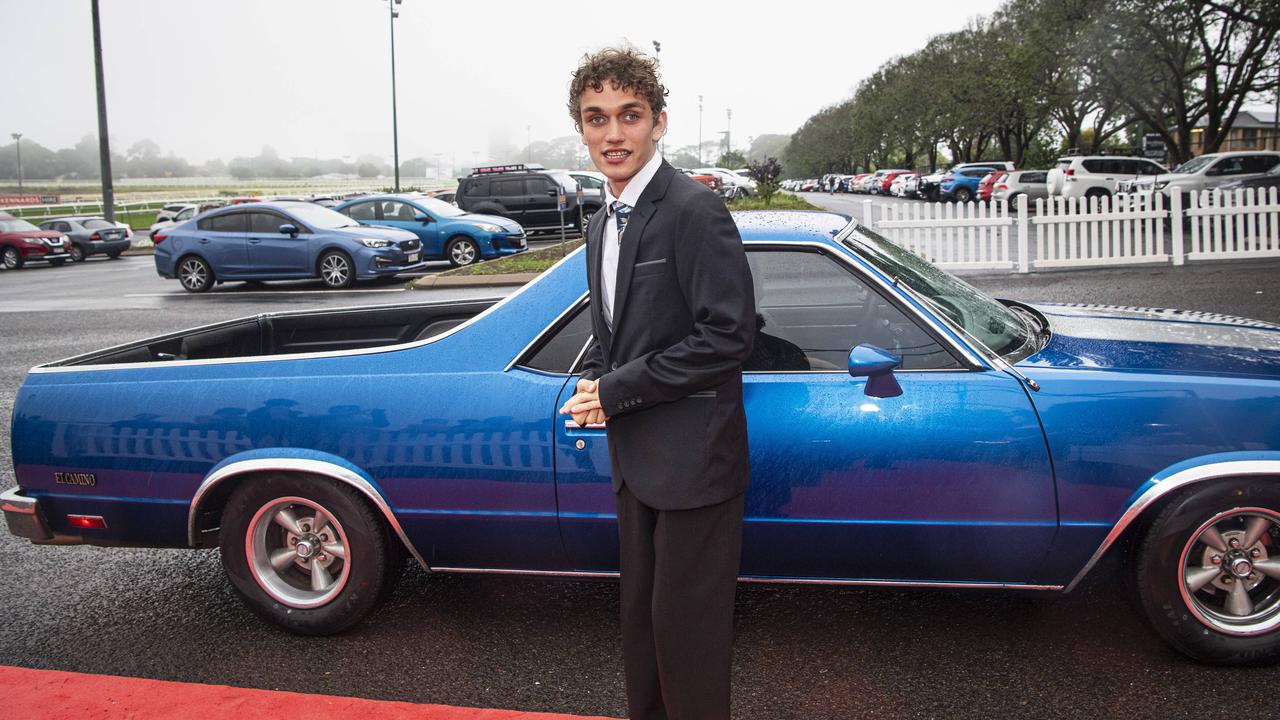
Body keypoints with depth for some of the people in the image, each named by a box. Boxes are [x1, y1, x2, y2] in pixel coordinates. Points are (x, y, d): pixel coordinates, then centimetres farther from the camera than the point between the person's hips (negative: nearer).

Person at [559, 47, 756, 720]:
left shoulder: (695, 210, -16)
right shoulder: (602, 223, 12)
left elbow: (728, 335, -22)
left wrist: (618, 389, -17)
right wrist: (594, 385, 0)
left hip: (693, 460, -9)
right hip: (635, 460, 9)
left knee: (686, 626, 3)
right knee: (641, 615, 21)